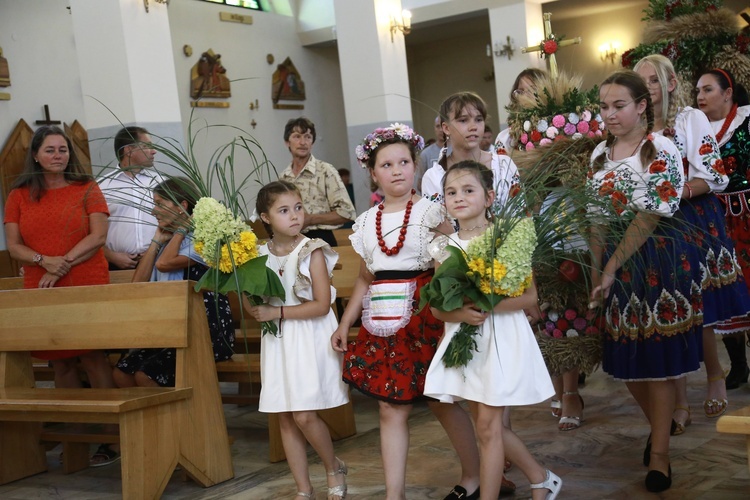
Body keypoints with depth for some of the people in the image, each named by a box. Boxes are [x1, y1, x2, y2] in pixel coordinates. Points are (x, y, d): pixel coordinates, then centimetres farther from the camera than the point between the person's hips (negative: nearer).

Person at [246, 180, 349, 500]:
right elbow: (253, 306, 6)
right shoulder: (260, 254, 4)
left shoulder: (312, 251, -10)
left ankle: (334, 468, 18)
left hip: (310, 338, -5)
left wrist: (277, 312, -18)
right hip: (277, 340, 5)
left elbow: (322, 305, -15)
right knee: (285, 417, 6)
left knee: (304, 415, -10)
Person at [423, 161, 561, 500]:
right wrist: (459, 313, -19)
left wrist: (486, 307, -23)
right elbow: (437, 307, 2)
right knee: (487, 425, 13)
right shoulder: (444, 248, 3)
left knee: (488, 427, -3)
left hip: (501, 338, -5)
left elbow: (529, 296, -12)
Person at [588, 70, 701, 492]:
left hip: (656, 259, -6)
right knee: (625, 356, 10)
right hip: (613, 261, 6)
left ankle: (660, 452, 10)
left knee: (658, 355, -1)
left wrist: (612, 267, -14)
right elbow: (598, 217, 10)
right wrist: (597, 268, 3)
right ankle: (659, 423, 35)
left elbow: (650, 217, -15)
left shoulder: (661, 151, -11)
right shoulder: (600, 154, 9)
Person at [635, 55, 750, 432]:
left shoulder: (691, 119, -3)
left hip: (694, 223, -3)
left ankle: (716, 374, 27)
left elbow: (712, 177, -8)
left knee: (696, 310, -1)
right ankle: (680, 402, 8)